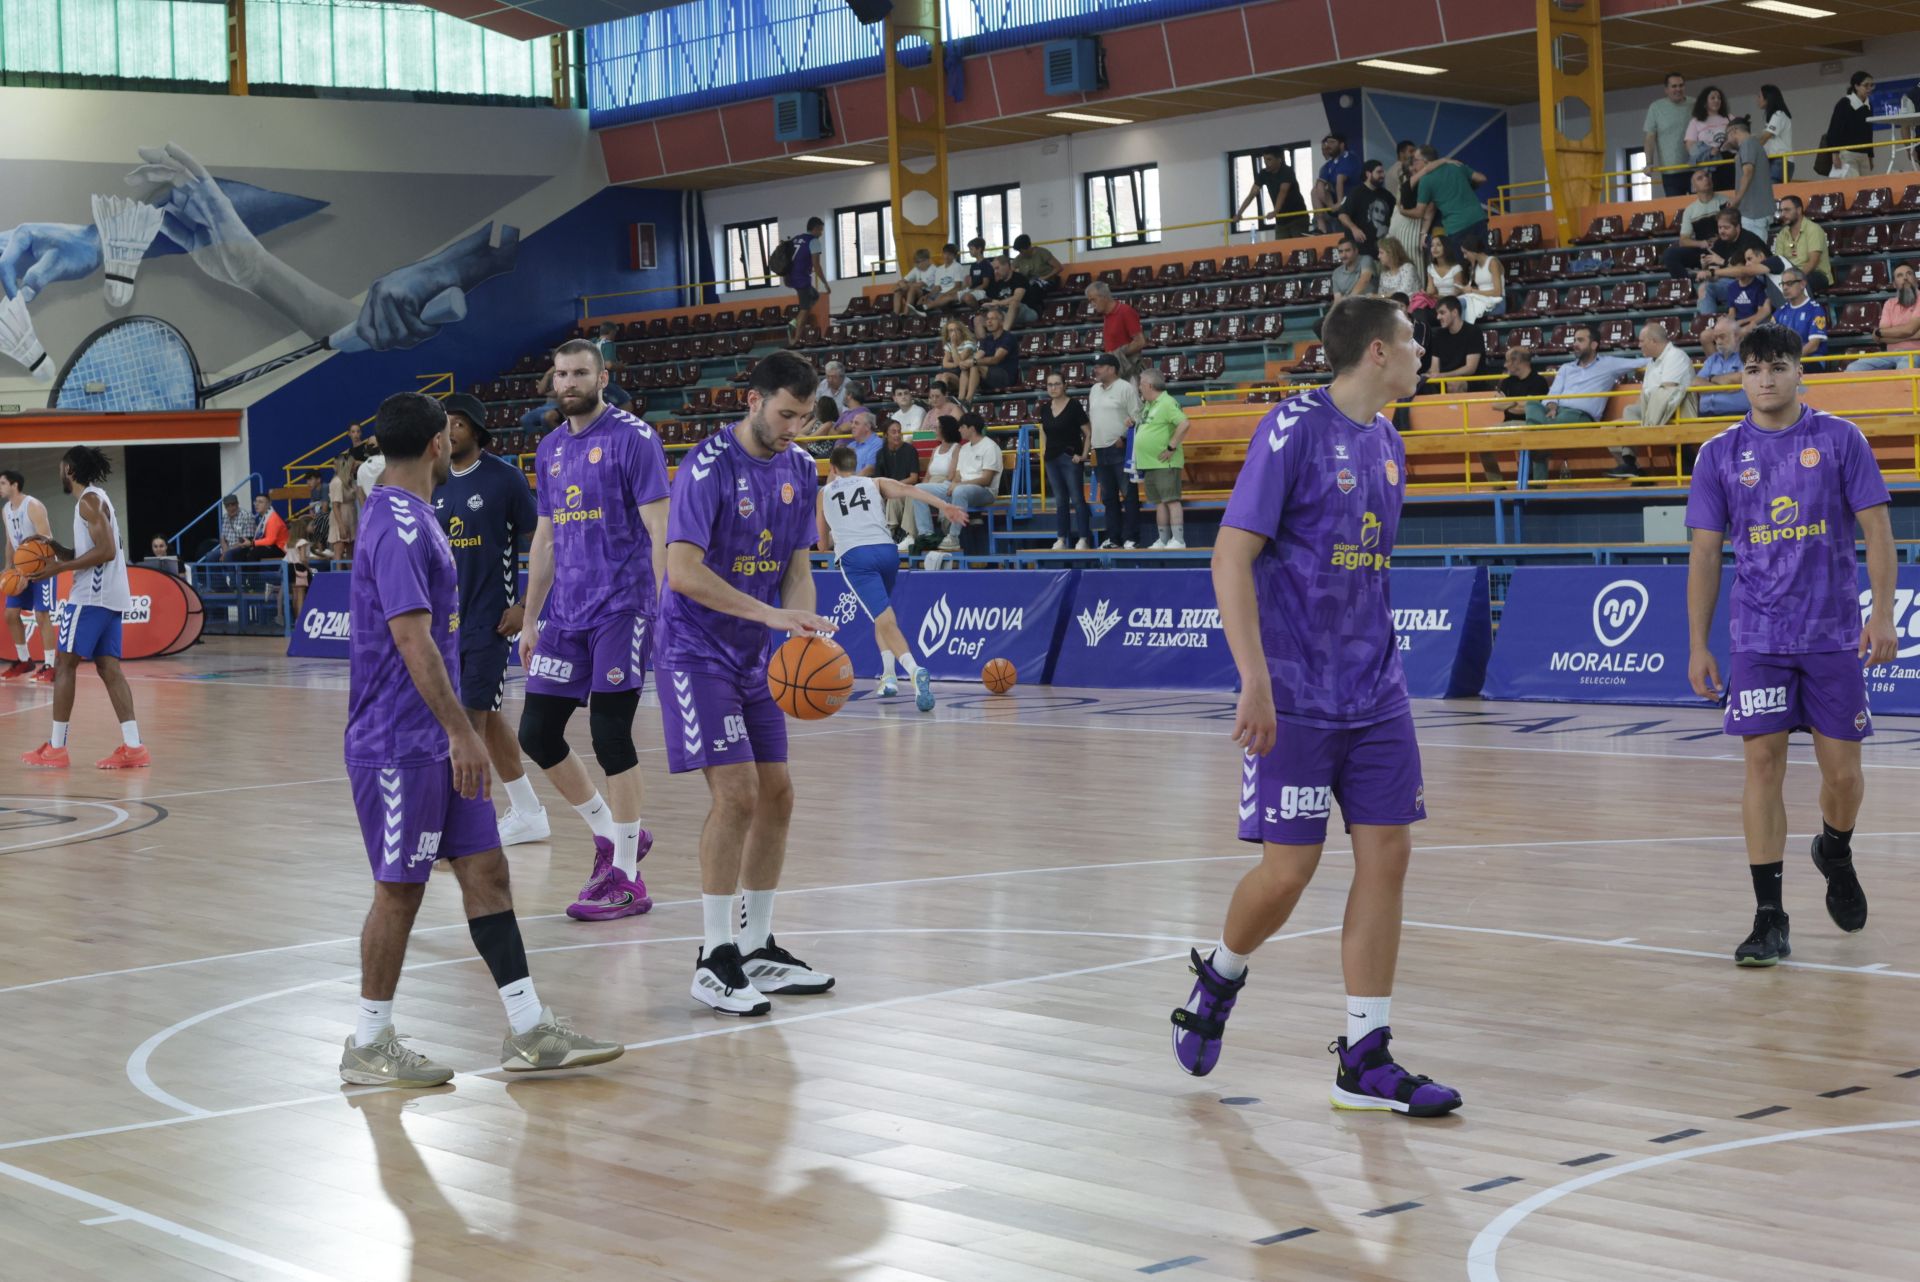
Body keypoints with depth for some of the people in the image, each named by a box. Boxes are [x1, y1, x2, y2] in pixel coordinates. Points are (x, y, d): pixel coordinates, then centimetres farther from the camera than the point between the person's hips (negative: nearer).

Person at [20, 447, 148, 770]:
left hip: (91, 596, -9)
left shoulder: (89, 500, -11)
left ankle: (56, 748, -3)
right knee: (109, 668, 4)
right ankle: (133, 747, -4)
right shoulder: (98, 498, 20)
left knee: (64, 665, -4)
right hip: (110, 597, 9)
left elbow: (106, 551, -20)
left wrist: (60, 567, -17)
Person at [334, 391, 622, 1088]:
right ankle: (369, 1047, 11)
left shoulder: (408, 516, 15)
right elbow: (412, 639, -24)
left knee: (485, 869, 8)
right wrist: (461, 733, -24)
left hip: (434, 743, 10)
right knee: (400, 889, -1)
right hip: (399, 743, -10)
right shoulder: (399, 526, -17)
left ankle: (529, 1031, 10)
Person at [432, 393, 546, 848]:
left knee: (473, 714, -9)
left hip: (490, 618, -7)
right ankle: (528, 814, 23)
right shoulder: (437, 485, 9)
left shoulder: (504, 478, -9)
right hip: (449, 617, 7)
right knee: (487, 716, 12)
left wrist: (525, 606, -13)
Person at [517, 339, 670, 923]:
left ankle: (625, 879, 3)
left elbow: (659, 530, -11)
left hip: (621, 608, -7)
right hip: (566, 613, 7)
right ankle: (611, 833, 23)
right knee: (537, 733, 5)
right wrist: (529, 621, 17)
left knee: (610, 734, -7)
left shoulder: (633, 438, -7)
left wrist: (664, 610, -19)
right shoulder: (550, 449, 14)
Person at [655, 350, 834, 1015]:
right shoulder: (708, 466, -18)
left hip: (754, 655, 8)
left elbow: (797, 565, 9)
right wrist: (769, 614, -29)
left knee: (775, 796, 7)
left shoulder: (799, 470, 5)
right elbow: (682, 570, -25)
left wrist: (805, 626, -11)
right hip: (697, 651, -8)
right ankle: (714, 960, -6)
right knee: (735, 795, -14)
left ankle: (757, 949, 19)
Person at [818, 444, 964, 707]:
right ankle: (888, 676, 17)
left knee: (884, 620, -15)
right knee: (882, 614, 28)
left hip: (853, 556, -3)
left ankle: (914, 670, -38)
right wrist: (944, 506, -7)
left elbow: (824, 545, 31)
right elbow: (907, 490, 3)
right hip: (887, 550, 3)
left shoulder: (824, 493, 25)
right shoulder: (875, 483, 24)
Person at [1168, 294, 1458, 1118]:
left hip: (1374, 694, 7)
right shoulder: (1294, 428, -12)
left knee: (1387, 855, 2)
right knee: (1289, 867, -4)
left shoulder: (1386, 444, 12)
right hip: (1296, 698, -7)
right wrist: (1254, 680, -22)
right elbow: (1231, 556, -15)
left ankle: (1365, 1059, 9)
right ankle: (1219, 978, 28)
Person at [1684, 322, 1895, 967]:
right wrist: (1697, 645, 1)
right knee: (1763, 764, -7)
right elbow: (1705, 554, 5)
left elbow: (1876, 528, 0)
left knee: (1842, 771, 5)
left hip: (1834, 635, 0)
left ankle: (1835, 854, 38)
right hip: (1757, 640, 0)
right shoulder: (1720, 455, 3)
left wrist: (1883, 613, -11)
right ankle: (1769, 919, -4)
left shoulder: (1840, 439, 0)